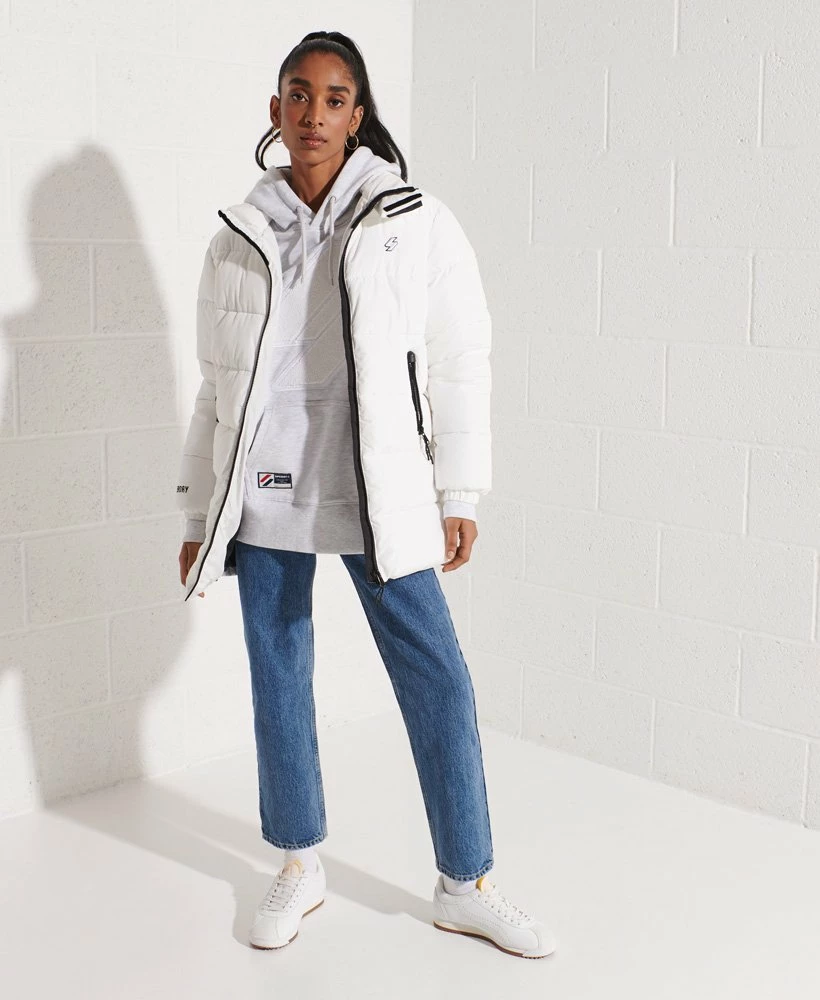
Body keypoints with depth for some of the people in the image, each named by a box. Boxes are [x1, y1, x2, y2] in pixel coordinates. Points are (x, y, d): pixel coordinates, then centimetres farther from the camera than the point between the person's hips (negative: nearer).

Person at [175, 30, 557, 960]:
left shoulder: (417, 224, 0)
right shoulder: (237, 239, 7)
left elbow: (459, 363, 1)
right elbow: (216, 386, 10)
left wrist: (459, 495, -2)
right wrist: (198, 515, 10)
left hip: (377, 495, -2)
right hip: (264, 497, 2)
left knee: (438, 682, -1)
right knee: (277, 680, 9)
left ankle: (465, 886, 15)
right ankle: (300, 867, 29)